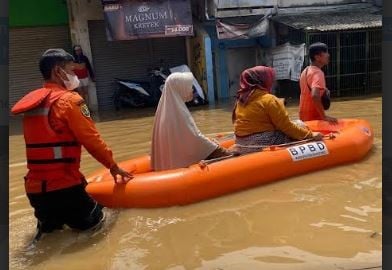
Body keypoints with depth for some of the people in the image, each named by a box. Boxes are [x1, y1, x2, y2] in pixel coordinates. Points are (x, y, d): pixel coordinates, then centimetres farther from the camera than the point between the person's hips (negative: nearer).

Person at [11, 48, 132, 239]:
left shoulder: (30, 101, 10)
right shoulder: (69, 100, -11)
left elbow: (42, 144, 15)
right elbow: (91, 140, -10)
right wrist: (113, 166, 4)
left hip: (34, 186, 7)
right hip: (62, 185, -7)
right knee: (92, 219, 13)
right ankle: (58, 217, -4)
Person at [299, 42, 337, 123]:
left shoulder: (306, 71, 8)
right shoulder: (318, 73, -19)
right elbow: (315, 96, -34)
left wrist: (323, 90, 12)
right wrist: (324, 116, -30)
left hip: (304, 117, 9)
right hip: (314, 118, -9)